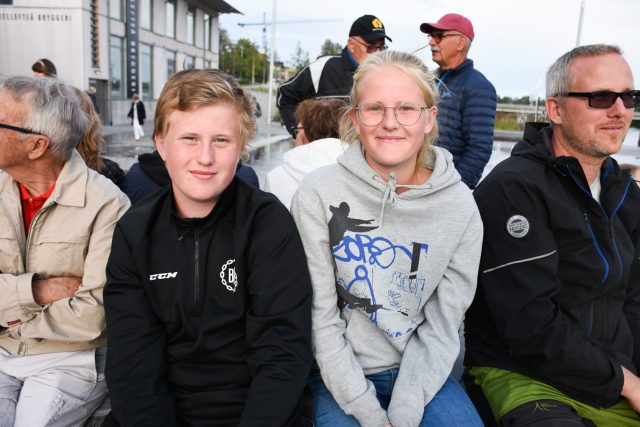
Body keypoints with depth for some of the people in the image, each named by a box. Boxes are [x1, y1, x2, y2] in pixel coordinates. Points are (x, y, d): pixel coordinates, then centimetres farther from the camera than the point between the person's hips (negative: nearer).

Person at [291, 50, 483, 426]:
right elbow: (319, 317, -11)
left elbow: (442, 325, -4)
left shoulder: (460, 205, -7)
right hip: (339, 375, -1)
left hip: (420, 371, 2)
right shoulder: (319, 194, -13)